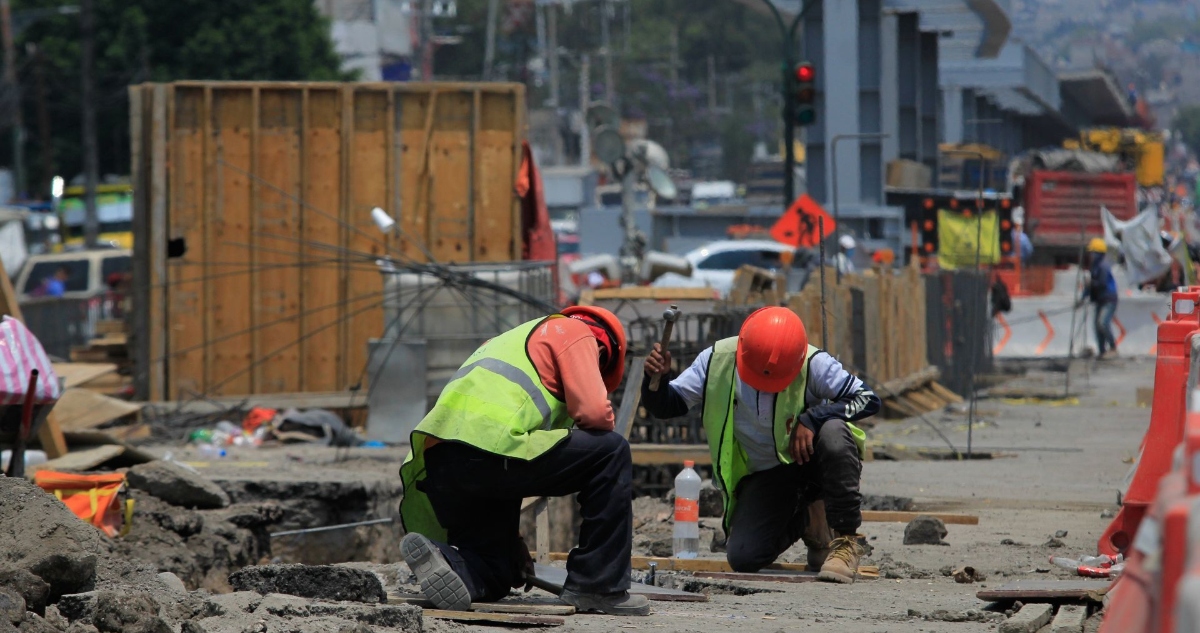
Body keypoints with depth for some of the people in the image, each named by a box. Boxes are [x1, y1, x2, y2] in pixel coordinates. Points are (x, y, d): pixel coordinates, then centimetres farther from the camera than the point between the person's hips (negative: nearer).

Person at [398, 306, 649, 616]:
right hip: (490, 449, -8)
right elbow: (594, 412, -2)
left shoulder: (510, 342, 40)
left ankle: (441, 558, -11)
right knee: (611, 453, 8)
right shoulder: (577, 332, 15)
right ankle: (598, 587, 5)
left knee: (493, 577, 22)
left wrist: (511, 539, 39)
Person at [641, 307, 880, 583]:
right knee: (744, 558, -19)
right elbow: (665, 406, -6)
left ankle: (845, 539, -20)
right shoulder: (718, 360, -13)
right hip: (762, 475, 3)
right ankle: (805, 521, 18)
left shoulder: (813, 365, -20)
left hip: (809, 460, -3)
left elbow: (868, 400, -21)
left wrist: (811, 419, -31)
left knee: (833, 432, -37)